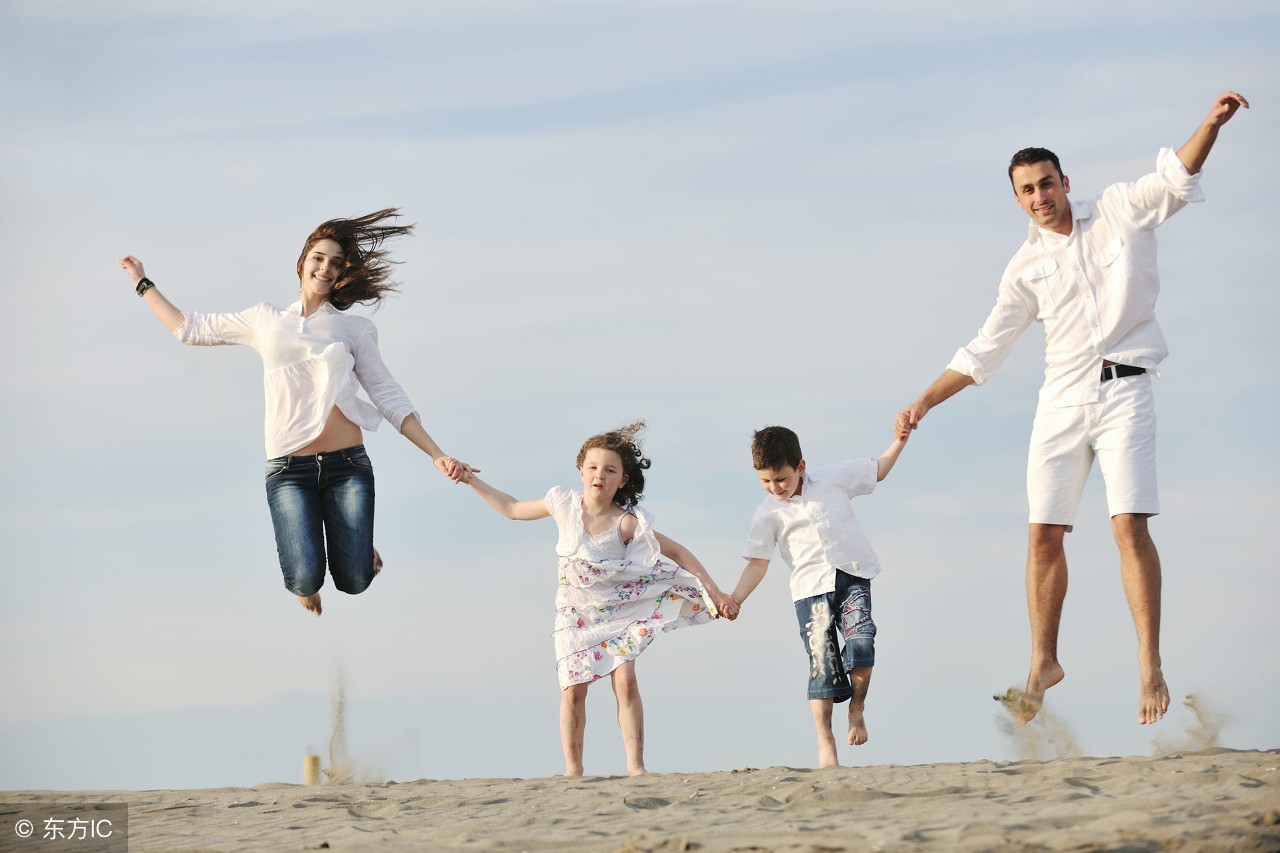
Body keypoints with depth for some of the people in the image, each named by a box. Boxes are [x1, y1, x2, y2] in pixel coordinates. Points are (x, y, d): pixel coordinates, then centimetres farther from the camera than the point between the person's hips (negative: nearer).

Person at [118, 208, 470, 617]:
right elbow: (192, 328, 23)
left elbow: (390, 399, 7)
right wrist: (143, 284, 27)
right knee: (305, 580, -18)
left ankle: (356, 542, 29)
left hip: (348, 465, 0)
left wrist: (438, 455, -3)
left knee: (354, 582, -9)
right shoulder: (266, 319, 14)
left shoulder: (354, 329, 11)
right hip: (290, 471, 0)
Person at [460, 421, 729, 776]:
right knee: (573, 690, -6)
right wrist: (471, 481, 11)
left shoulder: (627, 523, -15)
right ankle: (572, 768, 0)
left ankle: (636, 766, -12)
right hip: (575, 614, 2)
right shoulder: (564, 504, -5)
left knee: (625, 680, -16)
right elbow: (513, 509, 12)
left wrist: (715, 592, -15)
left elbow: (677, 552, -11)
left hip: (618, 611, -2)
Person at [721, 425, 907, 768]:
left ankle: (857, 708, 1)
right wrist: (735, 598, -11)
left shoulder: (834, 478, 5)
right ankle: (825, 743, -1)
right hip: (811, 588, 0)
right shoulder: (768, 515, 3)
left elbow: (878, 470, 19)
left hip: (852, 576, 0)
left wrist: (900, 439, 8)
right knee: (822, 661, -7)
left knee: (861, 643, -22)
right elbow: (758, 562, 2)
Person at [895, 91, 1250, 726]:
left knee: (1130, 526, -14)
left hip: (1123, 390, -3)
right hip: (1062, 401, 3)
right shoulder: (1026, 268, 9)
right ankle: (1044, 663, 14)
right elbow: (985, 350, 13)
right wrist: (926, 401, 8)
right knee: (1044, 535, 0)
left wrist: (1212, 124, -24)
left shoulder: (1119, 212, 4)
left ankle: (1150, 666, -12)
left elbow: (1176, 178, -7)